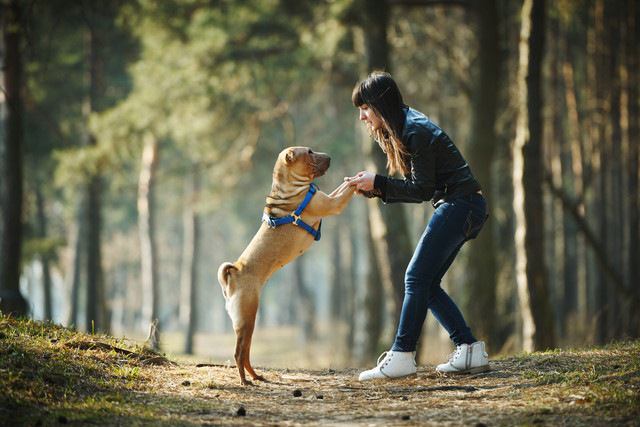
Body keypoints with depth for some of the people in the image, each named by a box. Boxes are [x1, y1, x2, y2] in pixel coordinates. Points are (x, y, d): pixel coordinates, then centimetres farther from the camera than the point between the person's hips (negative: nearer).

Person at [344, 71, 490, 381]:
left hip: (461, 203, -10)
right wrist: (373, 188, 1)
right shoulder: (401, 131, 14)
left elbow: (422, 190, -18)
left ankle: (402, 357, -11)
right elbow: (419, 187, 13)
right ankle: (470, 350, 6)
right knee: (425, 282, 7)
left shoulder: (416, 132, -17)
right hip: (458, 207, 10)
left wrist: (378, 183, -15)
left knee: (417, 279, -12)